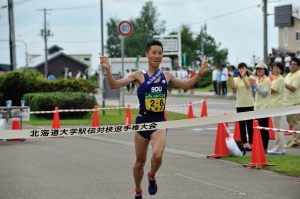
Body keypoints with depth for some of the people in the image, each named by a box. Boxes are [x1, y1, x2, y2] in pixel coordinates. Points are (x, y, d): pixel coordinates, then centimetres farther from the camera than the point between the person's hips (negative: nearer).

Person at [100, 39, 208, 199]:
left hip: (159, 122, 1)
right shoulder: (139, 76, -3)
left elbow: (186, 85, 21)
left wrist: (200, 73, 9)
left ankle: (152, 177, 8)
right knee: (140, 161, 10)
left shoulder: (166, 75, 6)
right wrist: (108, 70, -25)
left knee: (157, 155, -25)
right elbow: (114, 85, -9)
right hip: (143, 121, -1)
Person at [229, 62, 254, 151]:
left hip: (249, 104, -3)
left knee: (249, 125, -3)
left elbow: (248, 85, -20)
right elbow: (233, 87, -14)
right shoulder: (236, 79, 5)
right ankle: (244, 143, 12)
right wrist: (232, 77, -21)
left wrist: (243, 76, -26)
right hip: (240, 104, 3)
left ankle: (250, 143, 1)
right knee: (242, 125, 5)